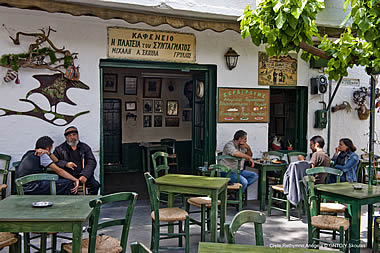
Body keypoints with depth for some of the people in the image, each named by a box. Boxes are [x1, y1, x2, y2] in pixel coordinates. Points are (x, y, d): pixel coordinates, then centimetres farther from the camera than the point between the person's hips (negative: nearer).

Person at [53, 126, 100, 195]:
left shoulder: (85, 147, 17)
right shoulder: (60, 149, 15)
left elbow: (92, 162, 5)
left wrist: (85, 175, -12)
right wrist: (66, 164, -15)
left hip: (82, 176, 1)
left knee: (95, 185, -26)